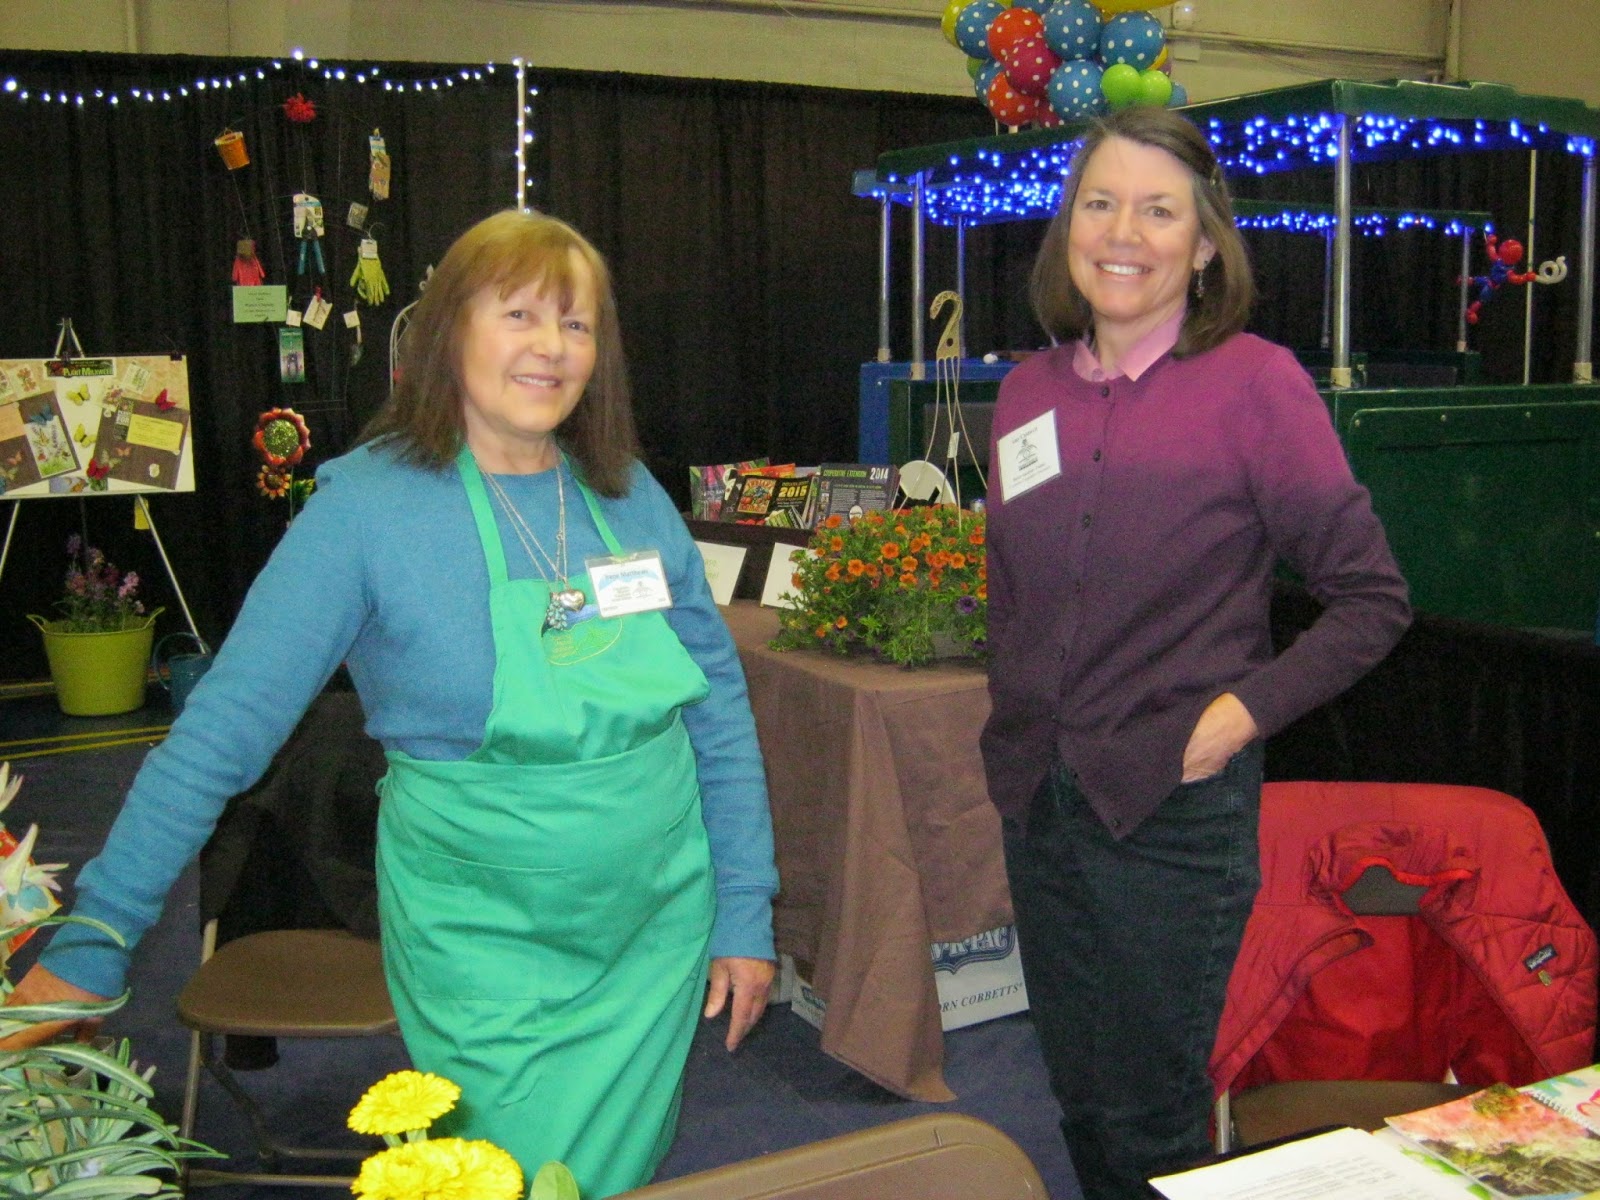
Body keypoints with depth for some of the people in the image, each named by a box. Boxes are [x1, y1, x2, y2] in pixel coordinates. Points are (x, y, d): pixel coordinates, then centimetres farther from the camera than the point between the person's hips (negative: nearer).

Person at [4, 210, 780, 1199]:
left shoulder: (633, 498, 0)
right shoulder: (368, 507, -13)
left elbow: (718, 703, 6)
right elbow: (226, 726, -13)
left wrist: (746, 911, 4)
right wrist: (96, 939, -15)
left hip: (660, 925, 4)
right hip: (487, 949, -4)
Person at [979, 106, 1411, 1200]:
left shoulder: (1252, 381, -10)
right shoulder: (1030, 392, 6)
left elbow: (1372, 597, -6)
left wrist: (1246, 711, -15)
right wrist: (1018, 721, 8)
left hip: (1174, 810, -5)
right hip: (1039, 800, 5)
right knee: (1081, 1103, 18)